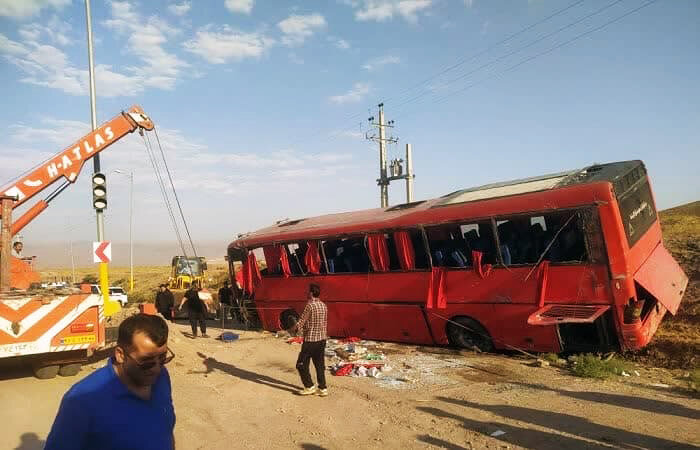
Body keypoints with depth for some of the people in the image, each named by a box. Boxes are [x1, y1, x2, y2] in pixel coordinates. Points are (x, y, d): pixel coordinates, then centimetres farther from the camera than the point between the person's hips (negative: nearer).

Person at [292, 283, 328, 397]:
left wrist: (294, 328, 5)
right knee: (320, 365, 13)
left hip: (310, 340, -7)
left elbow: (301, 322, -14)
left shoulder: (310, 306, -17)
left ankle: (309, 387, 10)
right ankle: (323, 388, 16)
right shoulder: (323, 306, 6)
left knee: (302, 365, 7)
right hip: (322, 339, 7)